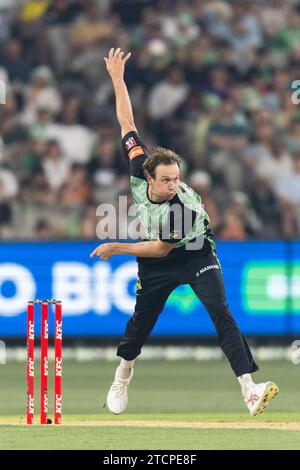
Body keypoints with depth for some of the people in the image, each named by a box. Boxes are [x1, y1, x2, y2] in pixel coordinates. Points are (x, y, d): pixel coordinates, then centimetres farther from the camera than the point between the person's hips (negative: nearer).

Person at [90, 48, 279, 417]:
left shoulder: (184, 208, -32)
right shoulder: (138, 170, -20)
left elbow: (161, 248, -22)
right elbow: (127, 123, -13)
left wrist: (116, 248, -16)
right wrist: (117, 78, -16)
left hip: (195, 256, -4)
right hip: (154, 266, 4)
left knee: (220, 312, -22)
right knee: (141, 321, 11)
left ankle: (250, 392, -33)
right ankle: (121, 379, 39)